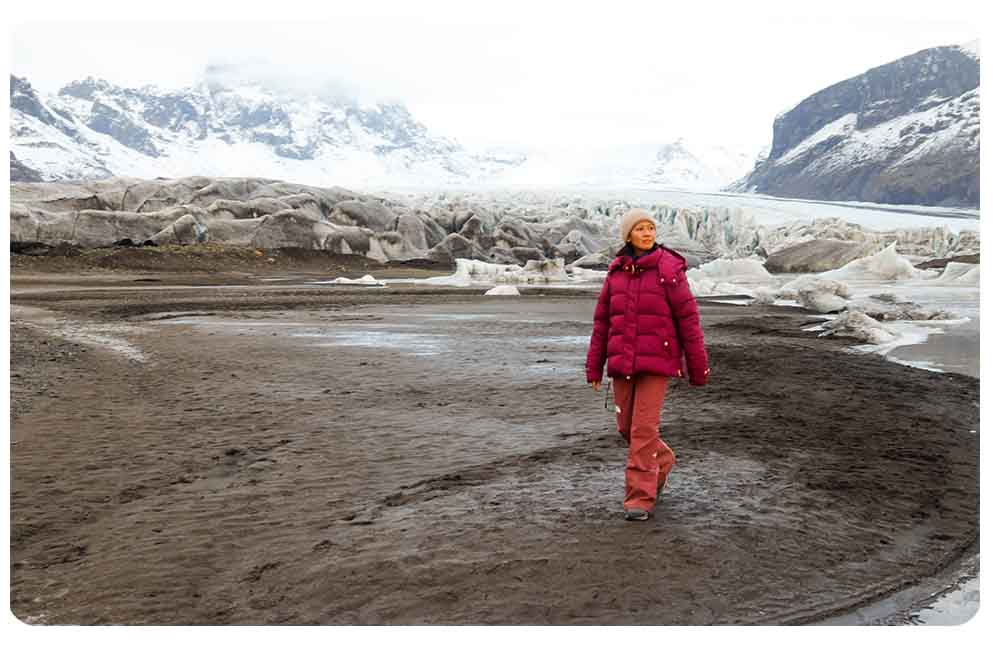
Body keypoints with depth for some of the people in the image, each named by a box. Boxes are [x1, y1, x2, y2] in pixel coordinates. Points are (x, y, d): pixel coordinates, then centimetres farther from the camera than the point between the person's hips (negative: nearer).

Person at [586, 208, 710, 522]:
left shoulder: (669, 268, -5)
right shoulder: (616, 271, 7)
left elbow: (688, 319, -5)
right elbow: (602, 321, 9)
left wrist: (698, 368, -5)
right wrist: (594, 366, 7)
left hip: (657, 360, -4)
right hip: (622, 361, 5)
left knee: (644, 427, -10)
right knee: (627, 427, 10)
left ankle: (640, 498, -2)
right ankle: (662, 462, 38)